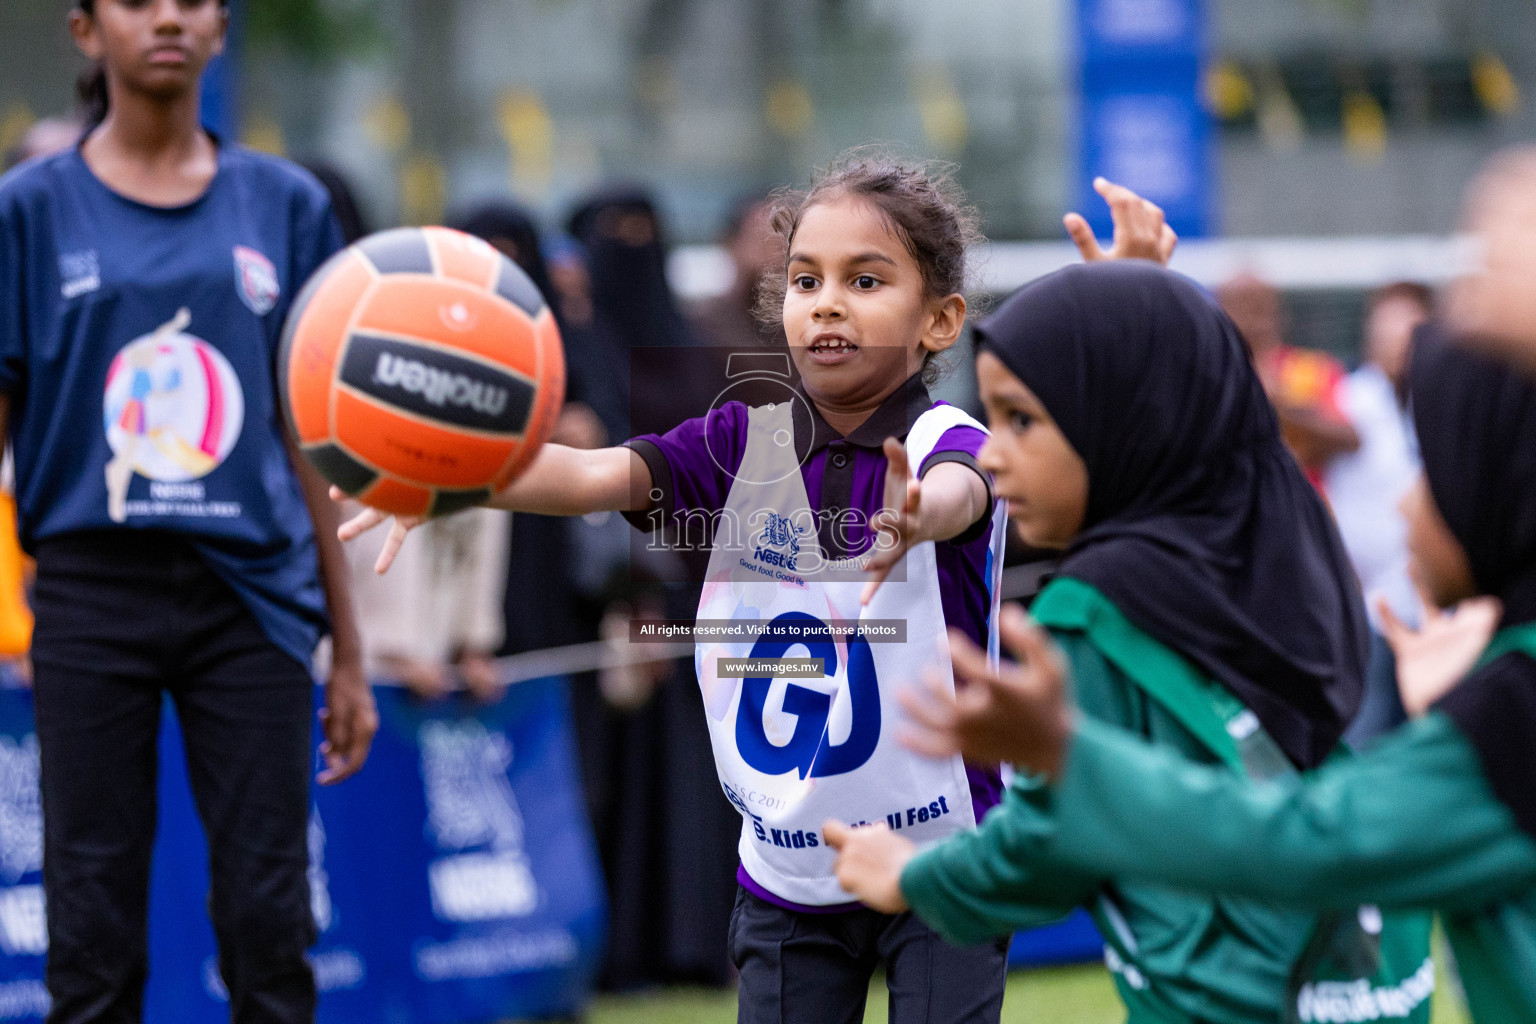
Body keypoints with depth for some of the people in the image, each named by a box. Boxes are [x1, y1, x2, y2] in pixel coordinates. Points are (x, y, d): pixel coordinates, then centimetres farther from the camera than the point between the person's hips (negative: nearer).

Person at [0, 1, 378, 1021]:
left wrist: (349, 656, 9)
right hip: (92, 594, -1)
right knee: (94, 936, 1)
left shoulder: (286, 206, 9)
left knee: (270, 925, 0)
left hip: (253, 596, 1)